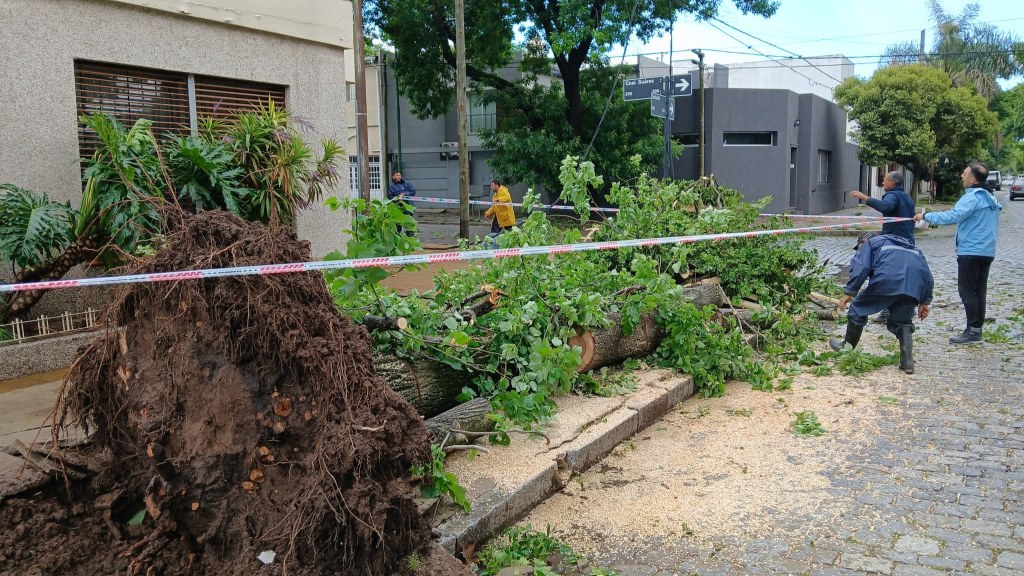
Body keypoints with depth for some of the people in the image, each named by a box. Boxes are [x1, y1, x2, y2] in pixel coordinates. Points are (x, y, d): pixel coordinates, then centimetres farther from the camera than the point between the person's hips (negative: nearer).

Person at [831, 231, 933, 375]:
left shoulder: (869, 243, 24)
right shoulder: (907, 245, 41)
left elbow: (860, 268, 3)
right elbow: (928, 276, 34)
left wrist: (848, 293, 2)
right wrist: (925, 302, 32)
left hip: (888, 279, -5)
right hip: (915, 286, 5)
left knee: (859, 309, 15)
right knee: (903, 321, 19)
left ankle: (847, 346, 27)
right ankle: (907, 362, 7)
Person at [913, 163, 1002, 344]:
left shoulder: (972, 198, -15)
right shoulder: (990, 199, 15)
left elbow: (952, 216, -27)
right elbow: (993, 227, 21)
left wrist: (926, 216, -19)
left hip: (971, 251, -9)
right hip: (987, 251, 9)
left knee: (967, 290, -5)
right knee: (979, 291, 12)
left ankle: (973, 330, -6)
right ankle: (977, 328, 15)